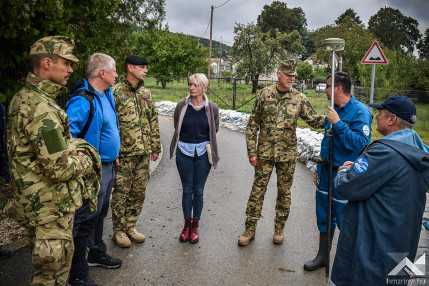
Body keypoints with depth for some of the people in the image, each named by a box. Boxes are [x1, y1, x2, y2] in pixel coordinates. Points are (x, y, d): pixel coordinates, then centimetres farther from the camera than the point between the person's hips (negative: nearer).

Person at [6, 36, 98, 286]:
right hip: (51, 206, -10)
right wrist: (85, 162, -8)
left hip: (37, 200, 10)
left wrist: (79, 149, 3)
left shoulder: (24, 97, 7)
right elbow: (60, 168, -27)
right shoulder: (42, 108, -26)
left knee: (48, 265, 26)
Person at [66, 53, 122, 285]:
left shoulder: (107, 94, 8)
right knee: (86, 220, 2)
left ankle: (97, 254, 42)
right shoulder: (83, 101, -22)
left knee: (100, 215, 23)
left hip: (108, 167, 9)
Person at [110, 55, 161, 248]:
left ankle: (130, 226, 29)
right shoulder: (116, 92, -9)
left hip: (143, 153, 6)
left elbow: (153, 121, 15)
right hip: (124, 152, -6)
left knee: (139, 193, 13)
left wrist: (155, 147, 13)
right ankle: (118, 230, 20)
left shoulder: (146, 93, 11)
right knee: (121, 193, 4)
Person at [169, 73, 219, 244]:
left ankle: (195, 225, 25)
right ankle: (187, 224, 26)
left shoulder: (212, 108, -5)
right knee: (187, 190, 9)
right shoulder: (181, 106, -5)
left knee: (198, 191, 8)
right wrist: (189, 139, 11)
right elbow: (177, 128, 9)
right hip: (184, 152, 0)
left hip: (203, 153, 0)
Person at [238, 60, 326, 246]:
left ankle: (279, 229, 30)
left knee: (284, 192, 11)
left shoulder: (299, 99, -1)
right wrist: (252, 151, -5)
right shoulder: (265, 94, -3)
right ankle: (250, 229, 20)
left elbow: (314, 120, 0)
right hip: (264, 152, -1)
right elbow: (252, 125, -1)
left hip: (287, 154, 1)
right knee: (258, 190, 5)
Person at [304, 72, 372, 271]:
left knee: (344, 218, 5)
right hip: (327, 170, 7)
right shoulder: (334, 109, 6)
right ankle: (323, 255, 33)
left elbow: (360, 144, -26)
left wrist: (338, 123, -27)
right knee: (324, 215, 16)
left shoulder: (360, 112, -17)